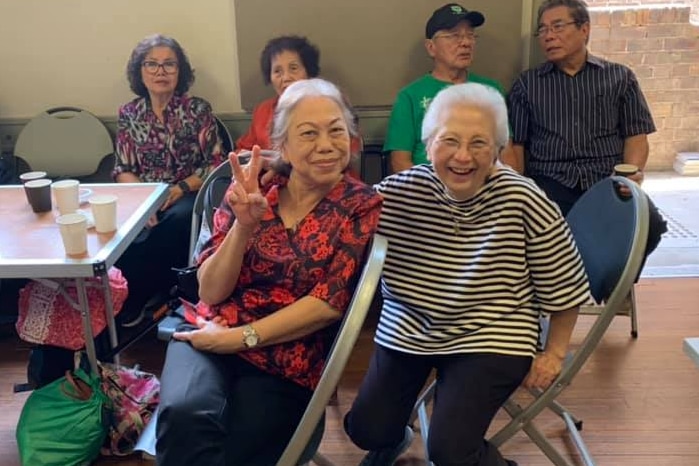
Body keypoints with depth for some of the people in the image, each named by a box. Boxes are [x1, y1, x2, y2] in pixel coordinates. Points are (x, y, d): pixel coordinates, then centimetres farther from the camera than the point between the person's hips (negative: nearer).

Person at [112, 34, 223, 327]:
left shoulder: (198, 110, 2)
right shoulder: (129, 114, 9)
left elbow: (216, 163, -1)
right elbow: (123, 169, 7)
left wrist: (181, 188, -16)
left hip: (188, 196, -1)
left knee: (177, 220, -37)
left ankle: (136, 300, -16)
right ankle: (131, 299, -9)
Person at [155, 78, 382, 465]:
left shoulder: (362, 205, -2)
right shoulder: (251, 188, 3)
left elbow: (329, 303, -9)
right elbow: (210, 292, -1)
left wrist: (241, 336, -13)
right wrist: (244, 224, -18)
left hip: (287, 357, -1)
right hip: (210, 336, 1)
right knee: (184, 415, -30)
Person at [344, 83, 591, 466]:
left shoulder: (523, 202, -18)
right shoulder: (399, 192, -12)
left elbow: (563, 287, -5)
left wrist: (554, 353, 2)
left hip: (490, 340, -3)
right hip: (407, 331, 4)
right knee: (366, 430, 4)